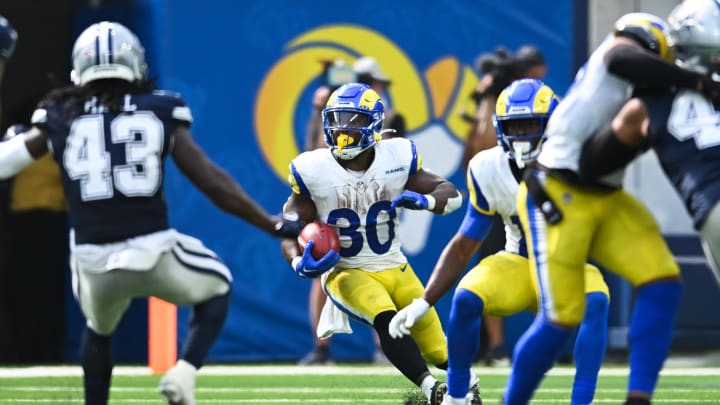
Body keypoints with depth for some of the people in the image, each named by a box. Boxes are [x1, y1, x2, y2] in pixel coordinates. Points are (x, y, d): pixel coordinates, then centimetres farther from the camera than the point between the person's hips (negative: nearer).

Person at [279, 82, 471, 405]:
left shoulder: (397, 158, -9)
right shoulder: (313, 171, -14)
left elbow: (452, 195, -2)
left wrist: (424, 201, -26)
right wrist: (300, 263, -29)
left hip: (394, 268, 3)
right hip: (346, 272, -3)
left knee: (440, 353, 3)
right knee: (386, 320, -35)